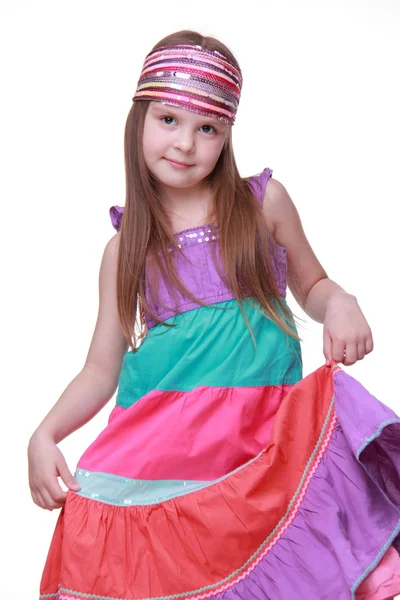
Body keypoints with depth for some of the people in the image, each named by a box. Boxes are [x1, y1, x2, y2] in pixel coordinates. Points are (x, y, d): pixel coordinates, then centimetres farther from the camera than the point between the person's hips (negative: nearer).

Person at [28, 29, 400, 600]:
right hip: (160, 440, 1)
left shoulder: (263, 202, 8)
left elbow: (311, 284, 21)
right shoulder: (126, 247, 10)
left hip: (266, 434, 0)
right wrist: (45, 435, -2)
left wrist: (340, 304, -2)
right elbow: (102, 368, 13)